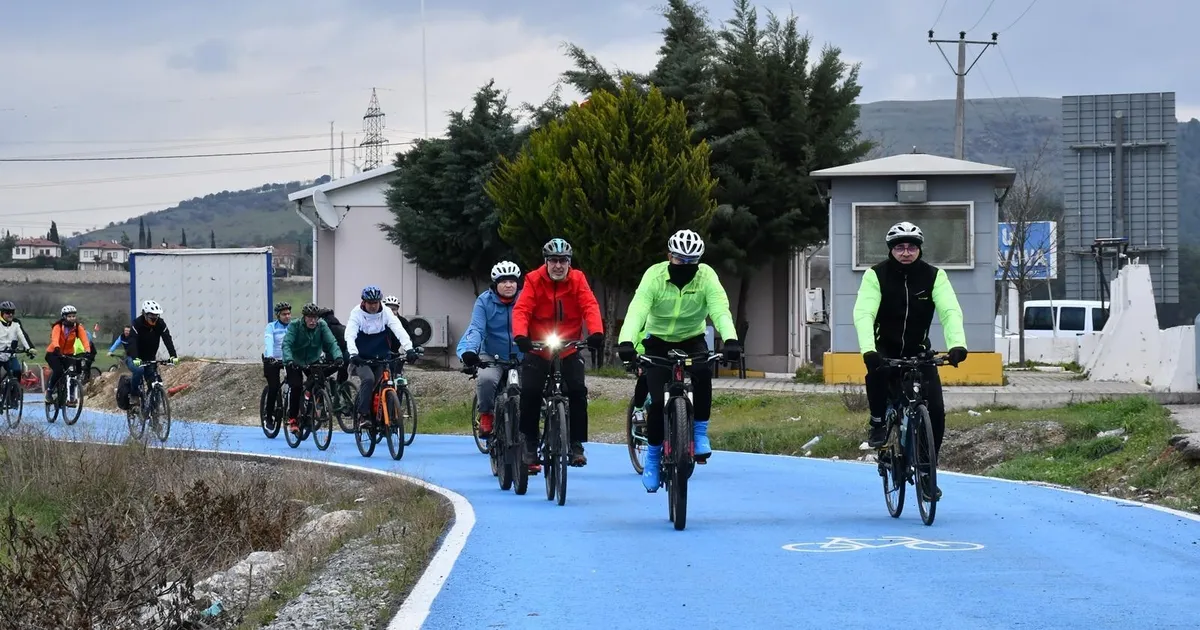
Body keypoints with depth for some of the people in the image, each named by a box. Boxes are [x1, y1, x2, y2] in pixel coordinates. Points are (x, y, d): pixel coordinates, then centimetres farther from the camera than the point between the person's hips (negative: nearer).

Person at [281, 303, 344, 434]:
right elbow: (286, 343, -32)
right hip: (295, 362, -3)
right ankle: (292, 419, -9)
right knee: (297, 387, -19)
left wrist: (338, 356, -42)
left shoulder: (322, 325, -14)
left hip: (313, 361, 3)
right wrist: (288, 359, -50)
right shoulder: (295, 326, -21)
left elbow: (331, 342, -23)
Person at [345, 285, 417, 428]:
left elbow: (399, 330, -21)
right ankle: (363, 415, -22)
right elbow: (350, 335, -25)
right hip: (362, 359, -3)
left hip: (381, 358, 3)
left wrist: (409, 348, -37)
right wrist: (353, 354, -43)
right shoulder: (357, 314, -12)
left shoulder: (386, 313, -8)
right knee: (368, 379, -28)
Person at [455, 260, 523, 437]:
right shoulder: (484, 301, -4)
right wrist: (468, 350, -32)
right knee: (486, 378, -32)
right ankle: (486, 415, -6)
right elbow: (476, 329, -13)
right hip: (493, 357, -2)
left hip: (521, 360, 2)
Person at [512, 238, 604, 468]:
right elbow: (521, 309, -18)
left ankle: (576, 445, -4)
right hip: (537, 351, -1)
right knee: (530, 393, -13)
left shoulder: (577, 280, -5)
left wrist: (596, 332, -35)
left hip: (569, 351, 1)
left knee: (578, 392, -14)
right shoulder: (534, 280, -9)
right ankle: (529, 445, -1)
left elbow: (590, 306, -16)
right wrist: (520, 335, -37)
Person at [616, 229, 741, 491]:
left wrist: (730, 339, -49)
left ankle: (700, 433, -16)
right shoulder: (655, 276, -19)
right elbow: (637, 310, -32)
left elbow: (720, 309, -30)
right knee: (659, 401, -16)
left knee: (702, 373, -32)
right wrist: (625, 342, -49)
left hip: (692, 341, 1)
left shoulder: (706, 276, -16)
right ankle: (653, 455, 6)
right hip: (658, 342, -1)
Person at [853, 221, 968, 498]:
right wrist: (868, 350, -42)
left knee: (935, 410, -13)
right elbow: (864, 313, -24)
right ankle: (878, 422, -11)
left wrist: (957, 343, -40)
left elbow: (950, 311, -20)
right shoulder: (876, 275, -12)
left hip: (919, 352, 2)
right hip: (885, 349, -1)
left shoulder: (934, 276, -9)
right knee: (877, 371, -38)